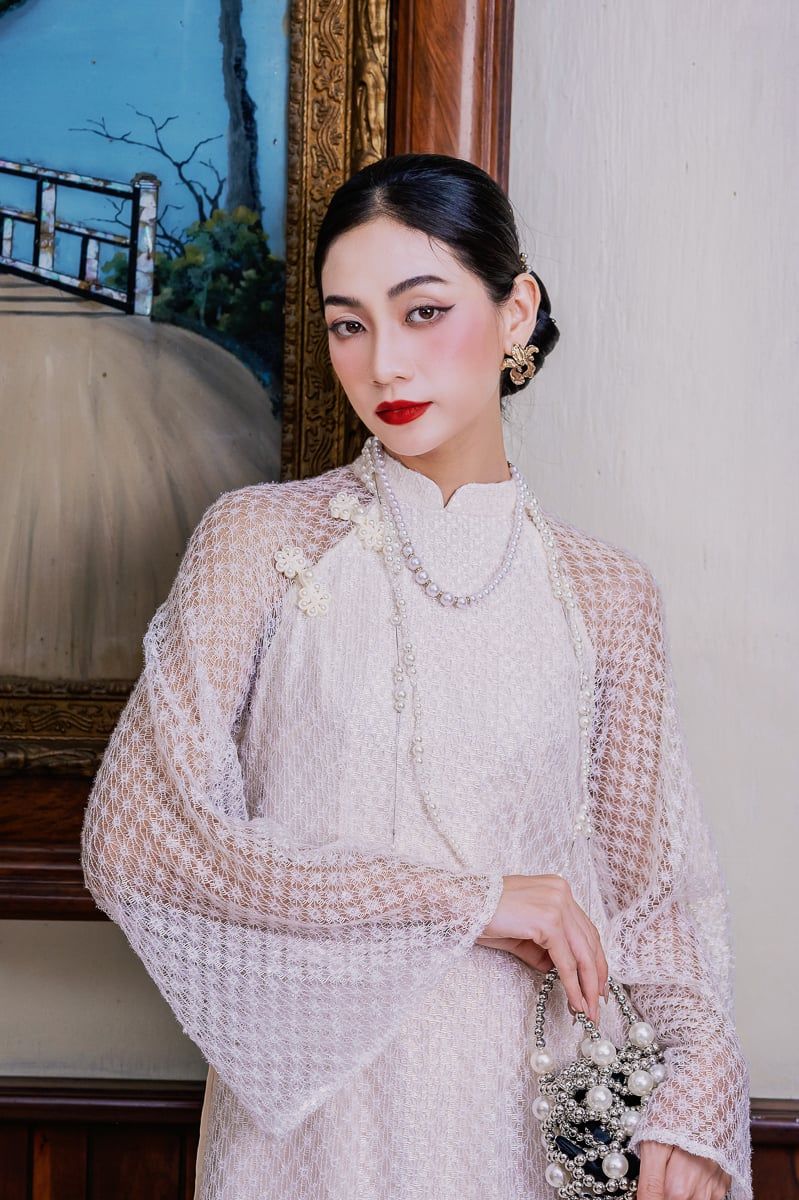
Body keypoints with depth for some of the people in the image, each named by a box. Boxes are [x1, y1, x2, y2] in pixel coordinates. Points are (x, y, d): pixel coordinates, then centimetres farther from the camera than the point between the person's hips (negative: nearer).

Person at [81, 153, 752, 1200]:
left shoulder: (608, 592, 0)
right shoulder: (260, 540, -6)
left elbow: (643, 886, 4)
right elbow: (134, 841, -13)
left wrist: (698, 1103, -14)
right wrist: (462, 898, -16)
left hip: (538, 1113, 2)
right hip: (316, 1104, -1)